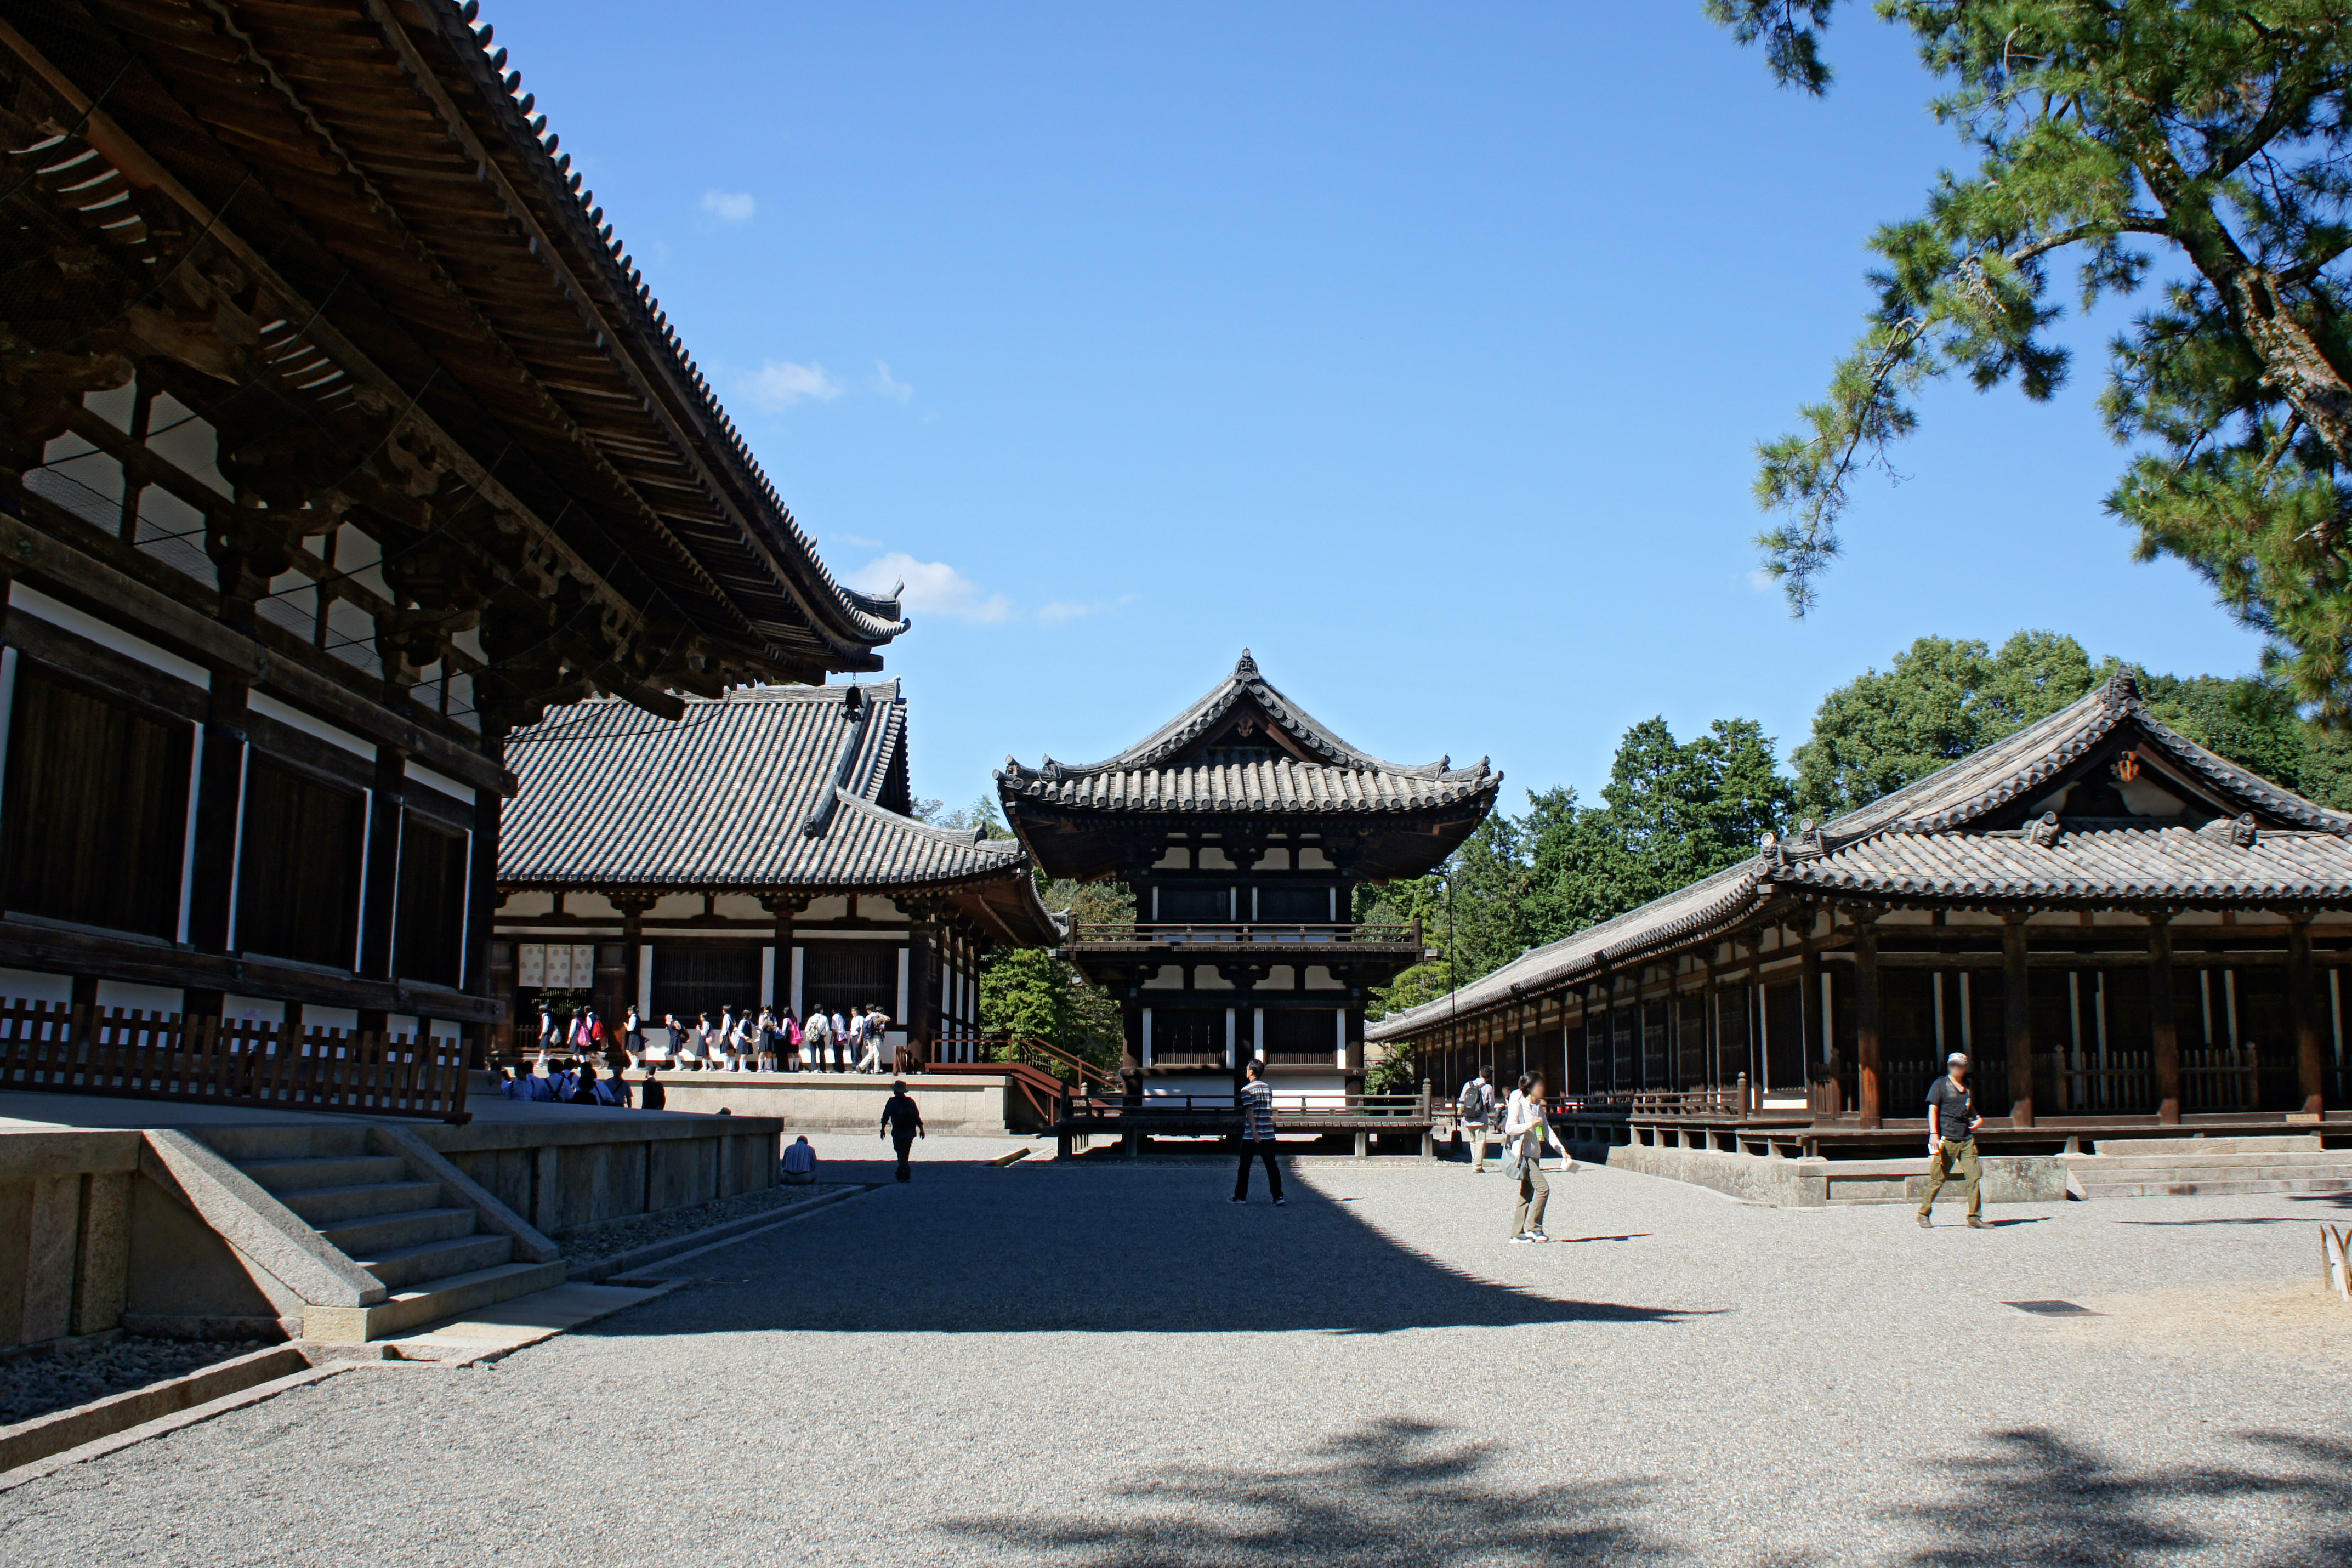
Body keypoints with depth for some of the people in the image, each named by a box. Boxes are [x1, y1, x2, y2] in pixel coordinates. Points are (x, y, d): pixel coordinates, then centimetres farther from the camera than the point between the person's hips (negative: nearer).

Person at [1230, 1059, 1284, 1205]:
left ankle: (1240, 1196, 15)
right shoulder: (1268, 1088, 11)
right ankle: (1278, 1197, -5)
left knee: (1245, 1167, 8)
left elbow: (1250, 1111, -15)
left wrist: (1254, 1131, -19)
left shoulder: (1247, 1089, -7)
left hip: (1251, 1135, -4)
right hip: (1268, 1135, 5)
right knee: (1272, 1166, 2)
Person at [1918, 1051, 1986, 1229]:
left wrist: (1979, 1120, 11)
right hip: (1946, 1139, -5)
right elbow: (1933, 1109, -5)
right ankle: (1924, 1216, 6)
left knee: (1974, 1176, -4)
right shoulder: (1941, 1084, 2)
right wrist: (1934, 1134, -16)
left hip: (1966, 1139, 5)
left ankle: (1974, 1218, 2)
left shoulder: (1967, 1087, 18)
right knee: (1937, 1178, -4)